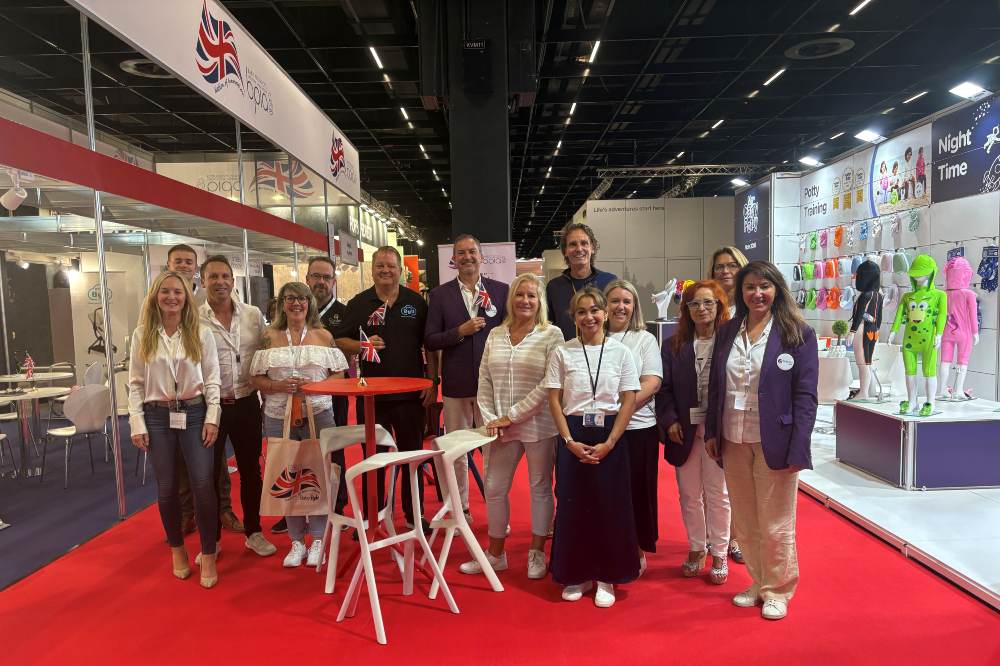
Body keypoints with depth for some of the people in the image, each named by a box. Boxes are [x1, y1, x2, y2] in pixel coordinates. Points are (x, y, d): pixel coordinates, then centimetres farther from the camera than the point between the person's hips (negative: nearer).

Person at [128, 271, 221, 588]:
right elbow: (135, 383, 3)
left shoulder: (201, 334, 0)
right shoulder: (142, 335, 3)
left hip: (194, 413, -1)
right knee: (167, 488, 9)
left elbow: (212, 379, 0)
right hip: (157, 416, 1)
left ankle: (208, 555, 11)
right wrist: (137, 423, -3)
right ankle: (177, 548, 30)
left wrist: (212, 418, -6)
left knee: (203, 485, -4)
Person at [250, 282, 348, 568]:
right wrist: (279, 386, -14)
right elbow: (257, 379, 5)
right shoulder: (269, 337, 7)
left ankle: (317, 539, 18)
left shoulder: (323, 336, 5)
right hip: (279, 417, 1)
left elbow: (339, 375, 2)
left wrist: (313, 385, -15)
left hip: (318, 414, -1)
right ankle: (297, 541, 22)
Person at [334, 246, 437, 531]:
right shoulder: (358, 304, 4)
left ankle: (413, 513, 24)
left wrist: (433, 382, -1)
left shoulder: (416, 302, 4)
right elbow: (341, 341, 6)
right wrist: (362, 345, -14)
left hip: (411, 392, 0)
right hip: (371, 393, 0)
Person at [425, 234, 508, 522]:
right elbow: (429, 340, 0)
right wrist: (460, 332, -15)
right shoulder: (440, 294, 3)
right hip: (456, 384, 1)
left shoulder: (501, 290, 3)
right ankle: (460, 509, 24)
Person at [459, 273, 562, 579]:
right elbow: (484, 382, 8)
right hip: (503, 427, 4)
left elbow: (548, 386, -14)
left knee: (540, 488, 10)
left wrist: (512, 416, -14)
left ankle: (537, 553, 28)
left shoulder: (552, 335, -7)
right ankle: (495, 554, 29)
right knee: (495, 488, 10)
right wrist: (490, 419, -3)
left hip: (539, 426, -4)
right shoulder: (495, 335, 7)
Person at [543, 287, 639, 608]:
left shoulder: (620, 352, 0)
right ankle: (577, 575, 23)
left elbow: (628, 401, -2)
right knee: (572, 505, 5)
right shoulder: (562, 352, 0)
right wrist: (570, 441, -10)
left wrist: (608, 444, -10)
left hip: (609, 437, 0)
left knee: (610, 506, 4)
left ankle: (606, 578, 21)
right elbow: (554, 401, 0)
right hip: (572, 437, 0)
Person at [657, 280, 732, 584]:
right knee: (689, 494, 13)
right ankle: (696, 548, 30)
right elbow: (664, 388, 4)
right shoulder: (673, 345, 5)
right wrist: (670, 421, -8)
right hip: (684, 431, 3)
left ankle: (719, 554, 24)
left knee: (718, 494, 9)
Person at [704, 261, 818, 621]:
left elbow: (805, 395, -8)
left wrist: (797, 449, -14)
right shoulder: (727, 332, 7)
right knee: (744, 521, 14)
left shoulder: (797, 334, -5)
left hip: (774, 442, -4)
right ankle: (758, 583, 32)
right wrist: (712, 432, 5)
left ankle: (777, 591, 26)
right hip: (733, 441, 4)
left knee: (775, 524, 6)